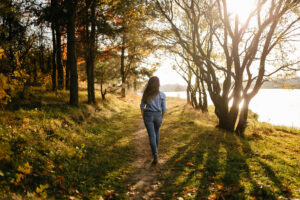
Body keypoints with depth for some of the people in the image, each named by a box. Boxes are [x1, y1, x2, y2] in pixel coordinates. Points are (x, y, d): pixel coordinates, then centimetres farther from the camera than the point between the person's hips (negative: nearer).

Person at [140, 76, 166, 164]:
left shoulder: (146, 94, -4)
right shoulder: (162, 95, -8)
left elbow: (142, 106, 3)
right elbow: (163, 108, -5)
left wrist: (143, 117, 14)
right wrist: (161, 118, 11)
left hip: (148, 115, 0)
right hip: (157, 115, 1)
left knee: (152, 135, -2)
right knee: (156, 132, 25)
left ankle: (155, 155, -16)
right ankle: (155, 149, 41)